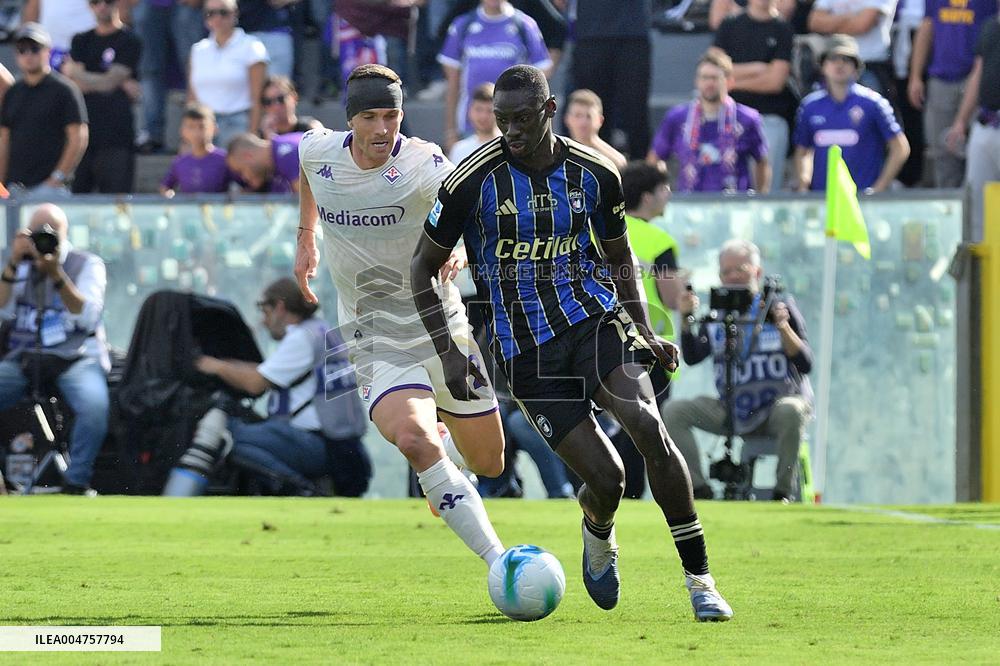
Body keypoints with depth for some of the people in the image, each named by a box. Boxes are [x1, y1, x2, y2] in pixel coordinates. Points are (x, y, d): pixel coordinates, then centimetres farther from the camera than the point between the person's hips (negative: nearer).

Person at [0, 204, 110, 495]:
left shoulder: (87, 264, 6)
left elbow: (88, 317, -9)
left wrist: (57, 275, -18)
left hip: (75, 358, -2)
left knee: (94, 404, -34)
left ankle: (76, 481, -20)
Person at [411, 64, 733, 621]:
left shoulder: (595, 174, 1)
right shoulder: (473, 183, -7)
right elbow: (423, 268, 4)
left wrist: (646, 333, 5)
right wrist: (448, 352, -6)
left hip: (595, 321, 2)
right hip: (526, 350, -2)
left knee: (650, 430, -24)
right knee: (606, 478, -11)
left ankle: (700, 579, -15)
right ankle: (599, 533, 30)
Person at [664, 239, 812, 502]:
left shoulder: (779, 307, 1)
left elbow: (805, 364, -8)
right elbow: (692, 356, -3)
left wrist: (783, 327, -22)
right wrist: (685, 319, -15)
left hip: (777, 405, -4)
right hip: (731, 411, 4)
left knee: (790, 411, -38)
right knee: (673, 411, -16)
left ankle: (783, 491, -22)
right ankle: (699, 488, -12)